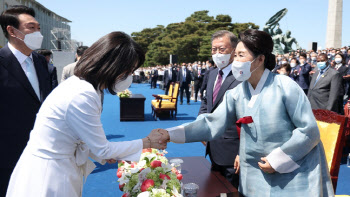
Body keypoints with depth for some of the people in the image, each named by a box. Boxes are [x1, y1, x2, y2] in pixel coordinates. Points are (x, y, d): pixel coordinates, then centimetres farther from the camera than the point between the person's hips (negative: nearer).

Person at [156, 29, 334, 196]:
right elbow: (213, 123, -8)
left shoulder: (285, 87, -15)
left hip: (295, 175, -3)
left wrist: (277, 160, -14)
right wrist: (171, 134, -17)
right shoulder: (236, 94, -3)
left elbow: (309, 130, -14)